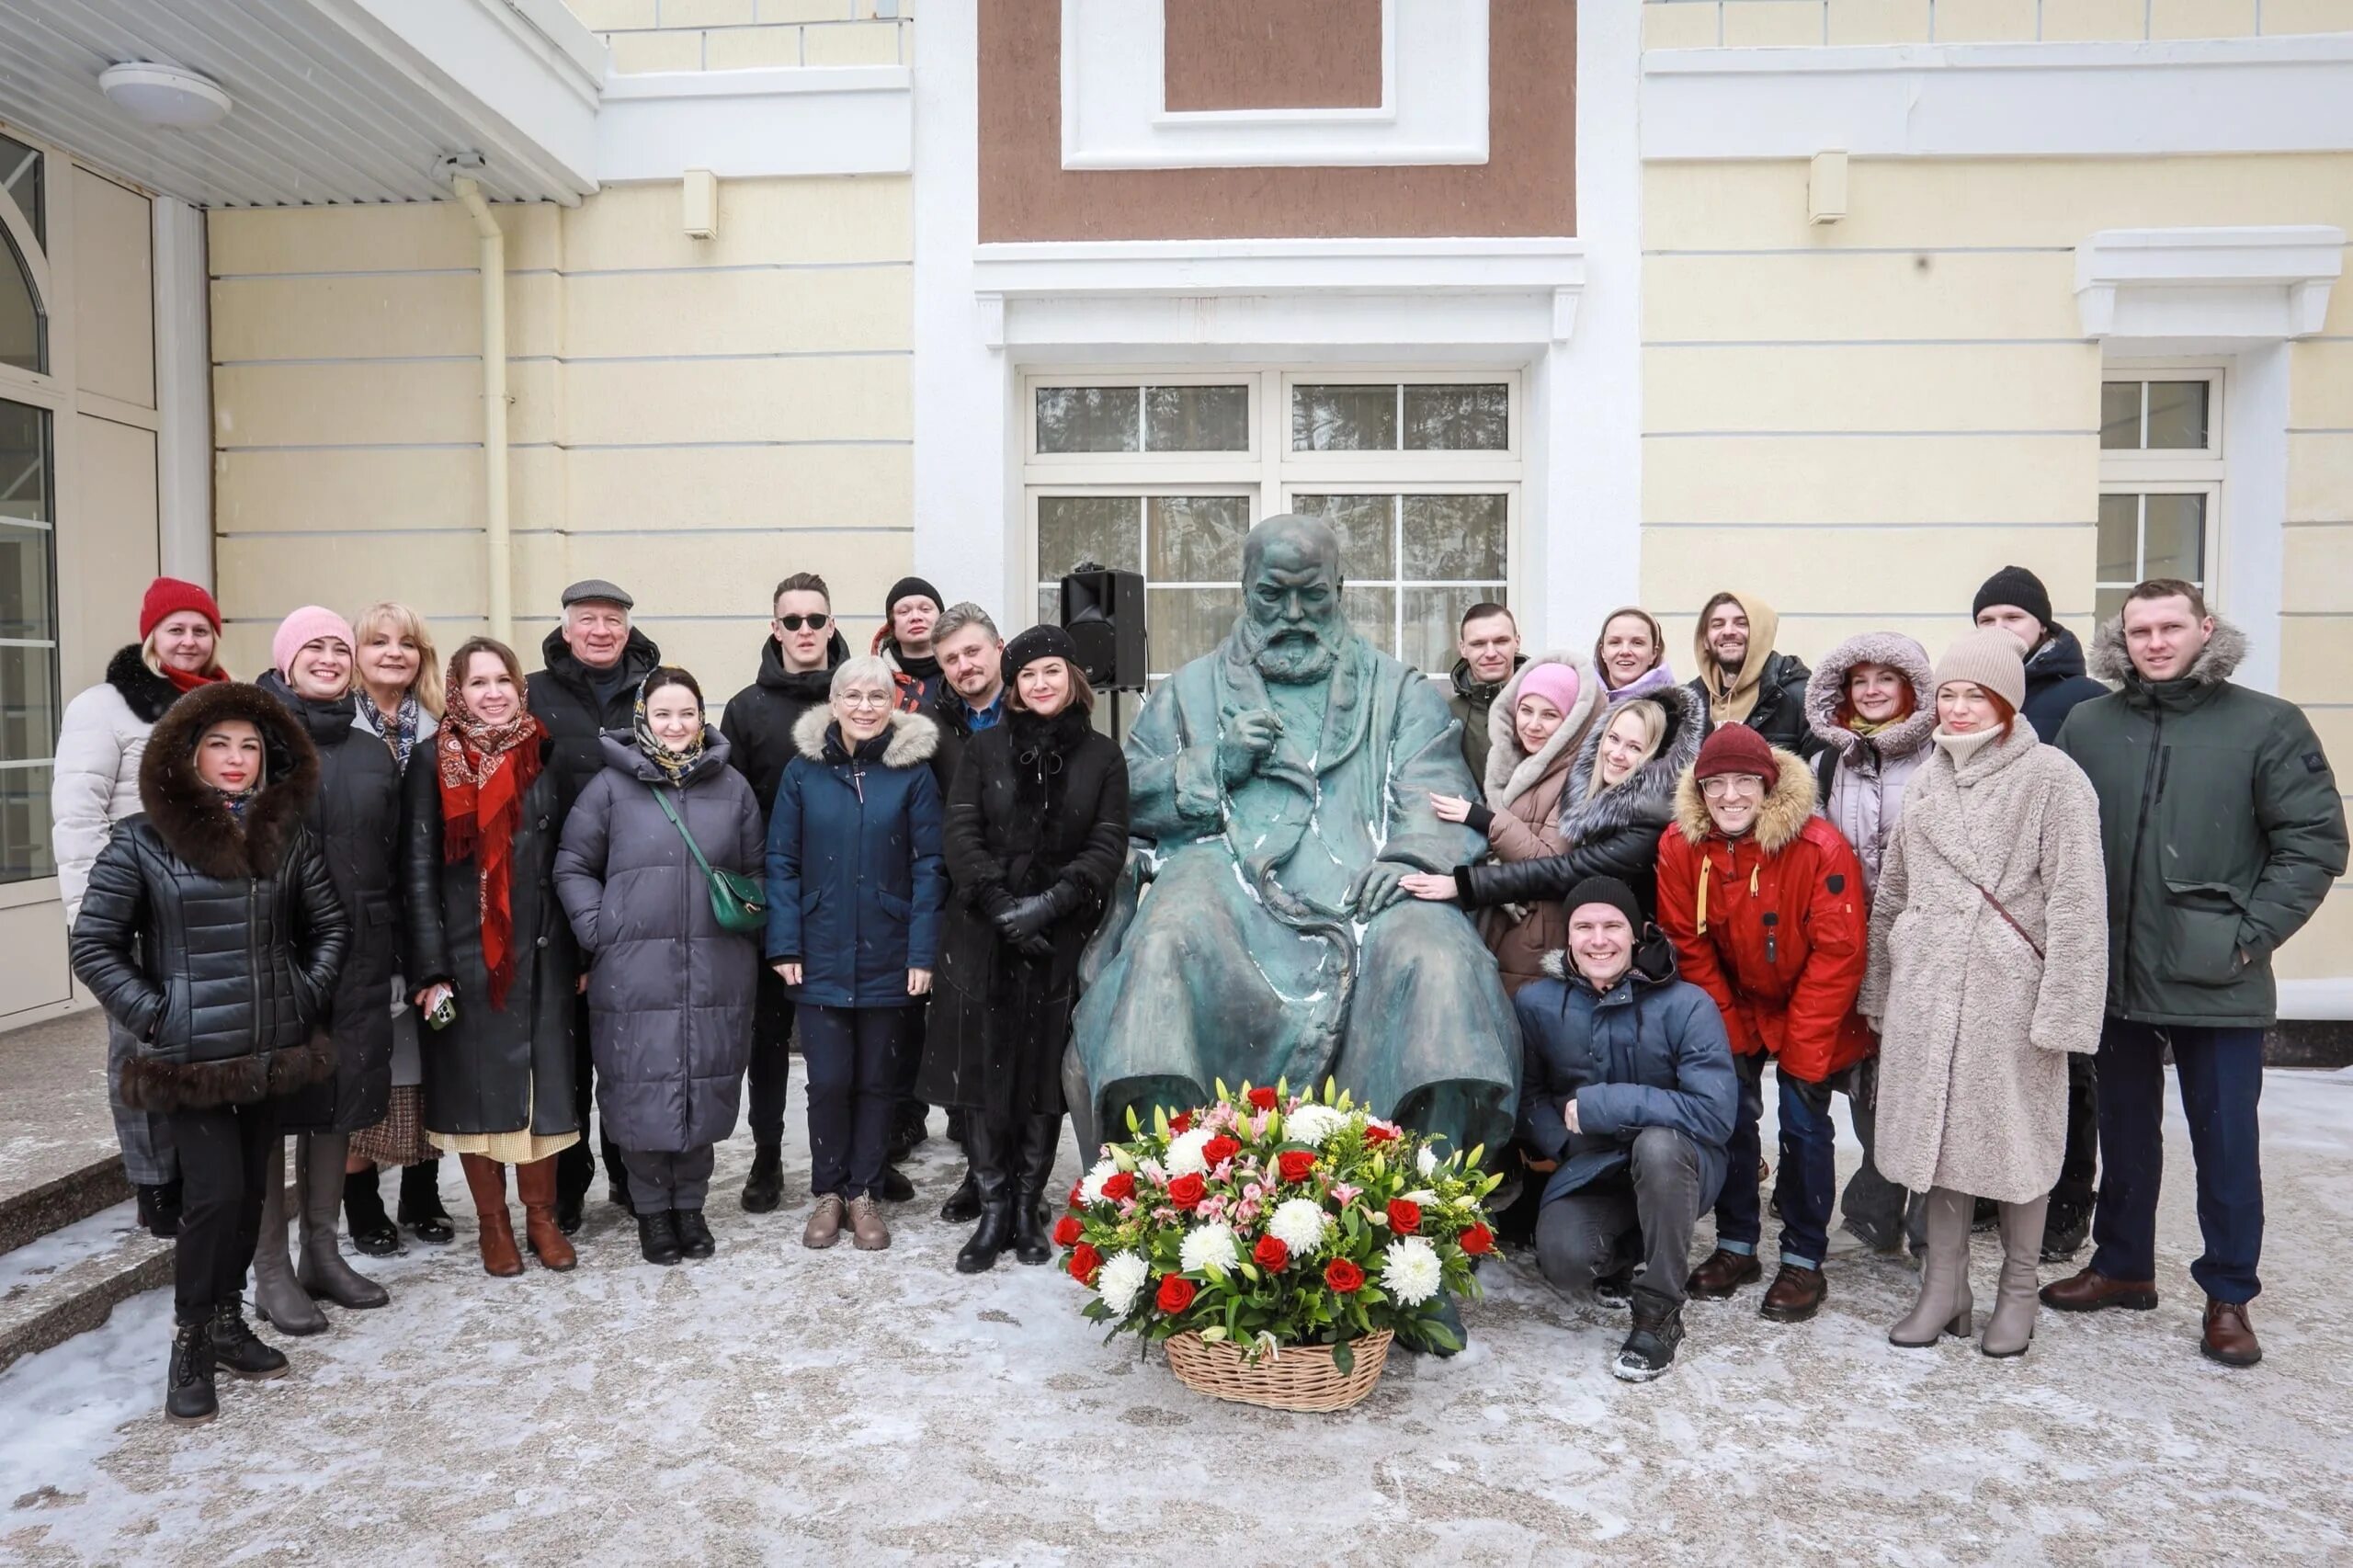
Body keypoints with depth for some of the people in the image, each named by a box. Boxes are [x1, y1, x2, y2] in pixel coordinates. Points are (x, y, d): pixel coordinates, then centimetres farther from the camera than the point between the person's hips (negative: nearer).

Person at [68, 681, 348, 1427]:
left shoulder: (288, 835, 4)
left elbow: (331, 926, 13)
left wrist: (307, 996, 5)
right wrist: (152, 1016, -9)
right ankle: (190, 1339, 12)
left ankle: (227, 1319, 29)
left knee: (251, 1191, 12)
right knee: (216, 1192, -7)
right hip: (189, 1057, -4)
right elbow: (94, 944, -4)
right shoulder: (142, 841, -6)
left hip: (271, 1052, 4)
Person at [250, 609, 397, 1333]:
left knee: (339, 1098, 12)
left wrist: (389, 948, 6)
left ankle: (321, 1251, 25)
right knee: (271, 1101, 3)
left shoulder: (371, 753, 12)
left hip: (355, 954, 5)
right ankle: (272, 1270, 14)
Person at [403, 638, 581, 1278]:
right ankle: (492, 1221, 21)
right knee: (476, 1085, 6)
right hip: (465, 955, -2)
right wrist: (430, 969, -10)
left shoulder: (545, 756, 5)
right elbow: (417, 871, -4)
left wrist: (580, 951, 2)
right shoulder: (433, 763, -2)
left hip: (541, 952, 2)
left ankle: (542, 1215, 20)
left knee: (544, 1079, 6)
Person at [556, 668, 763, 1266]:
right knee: (644, 1092, 3)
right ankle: (652, 1210, 22)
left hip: (717, 973, 2)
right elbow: (572, 867, 4)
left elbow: (755, 871, 14)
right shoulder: (611, 786, 1)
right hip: (634, 973, -2)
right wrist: (599, 931, -5)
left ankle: (690, 1204, 26)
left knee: (706, 1089, 8)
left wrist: (748, 928, 6)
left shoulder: (731, 786, 7)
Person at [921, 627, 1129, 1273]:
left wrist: (1051, 902, -14)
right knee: (984, 1072, 0)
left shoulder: (1103, 756, 6)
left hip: (1061, 941, 0)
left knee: (1044, 1074, 5)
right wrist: (1001, 904, -13)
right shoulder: (985, 748, 7)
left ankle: (1028, 1209, 18)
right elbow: (961, 835, 0)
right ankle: (993, 1211, 12)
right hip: (984, 937, 0)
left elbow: (1108, 846, -1)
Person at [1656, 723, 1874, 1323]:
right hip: (1734, 1010, 3)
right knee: (1730, 1117, 5)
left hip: (1812, 1018, -3)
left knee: (1804, 1127, -1)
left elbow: (1838, 952, -20)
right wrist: (1726, 1029, -8)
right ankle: (1735, 1245, 21)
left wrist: (1802, 1047, -18)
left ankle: (1804, 1261, 14)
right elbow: (1688, 946, -6)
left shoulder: (1820, 848, -24)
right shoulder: (1680, 847, -14)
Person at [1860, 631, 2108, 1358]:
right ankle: (1944, 1286, 21)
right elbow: (1892, 891, 16)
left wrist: (2062, 1009, -15)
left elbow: (2076, 901, -10)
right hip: (1928, 986, 5)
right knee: (1936, 1128, 9)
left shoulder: (2051, 778, -6)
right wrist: (1879, 991, 14)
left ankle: (2018, 1292, 23)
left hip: (2009, 985, -5)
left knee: (2015, 1134, 6)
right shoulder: (1927, 778, 12)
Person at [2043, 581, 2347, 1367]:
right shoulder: (2088, 725, 4)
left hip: (2219, 984, -3)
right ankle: (2122, 1266, 32)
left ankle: (2229, 1295, 22)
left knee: (2226, 1139, 6)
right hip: (2117, 974, 3)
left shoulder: (2268, 724, -4)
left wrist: (2253, 932, -11)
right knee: (2125, 1130, 16)